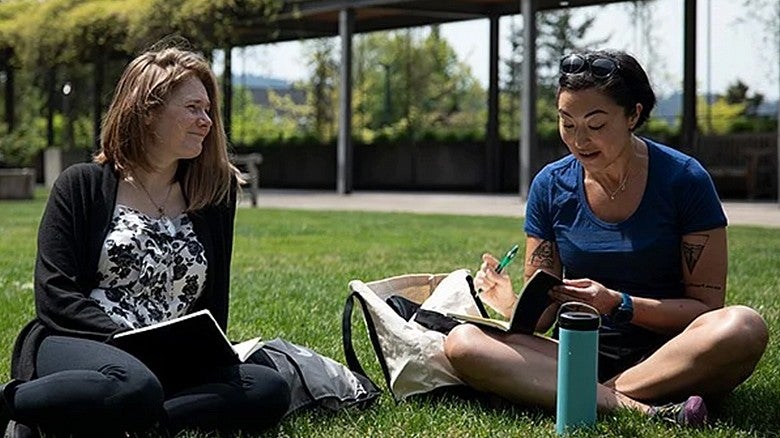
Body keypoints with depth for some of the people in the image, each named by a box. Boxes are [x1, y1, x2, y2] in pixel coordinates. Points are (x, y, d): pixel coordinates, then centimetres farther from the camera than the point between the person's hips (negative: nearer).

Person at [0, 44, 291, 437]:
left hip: (170, 366, 6)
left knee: (271, 390, -25)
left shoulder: (214, 196, 16)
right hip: (72, 344, -5)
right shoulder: (83, 186, 6)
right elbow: (56, 296, -4)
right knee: (135, 388, -41)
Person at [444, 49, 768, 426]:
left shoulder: (683, 179, -5)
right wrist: (512, 305, -18)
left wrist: (618, 305, -20)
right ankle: (629, 406, -32)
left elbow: (706, 306, -6)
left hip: (668, 359, -2)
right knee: (462, 342, -23)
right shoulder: (551, 186, 3)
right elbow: (543, 313, 5)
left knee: (743, 327, -34)